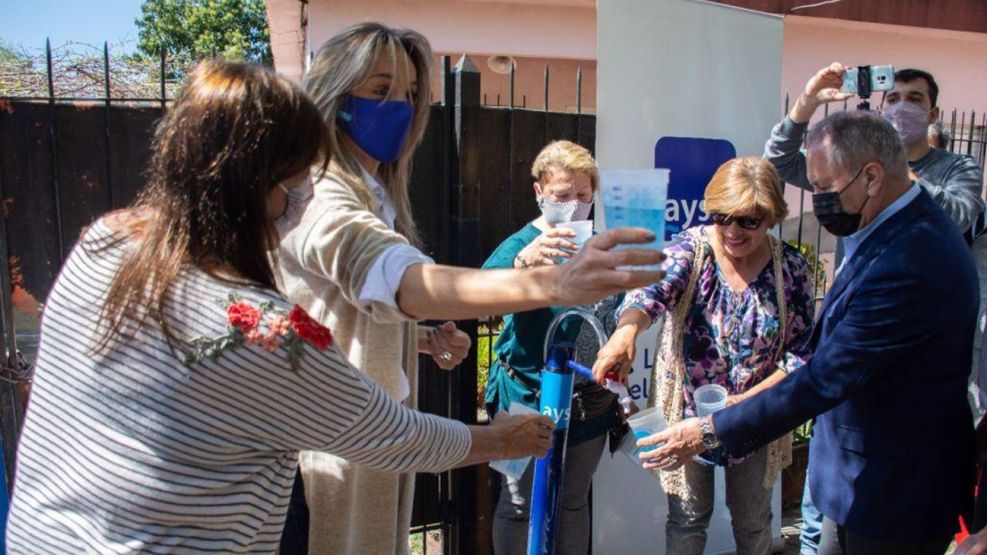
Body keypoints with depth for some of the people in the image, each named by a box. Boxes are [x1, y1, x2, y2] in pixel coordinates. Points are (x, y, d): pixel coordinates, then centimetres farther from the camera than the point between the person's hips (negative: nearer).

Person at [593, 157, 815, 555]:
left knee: (753, 521, 21)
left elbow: (801, 353, -8)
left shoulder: (791, 268, -9)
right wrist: (627, 328, -57)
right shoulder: (691, 249, -14)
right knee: (688, 519, 15)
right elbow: (654, 288, -35)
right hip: (687, 414, -1)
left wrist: (748, 400, -21)